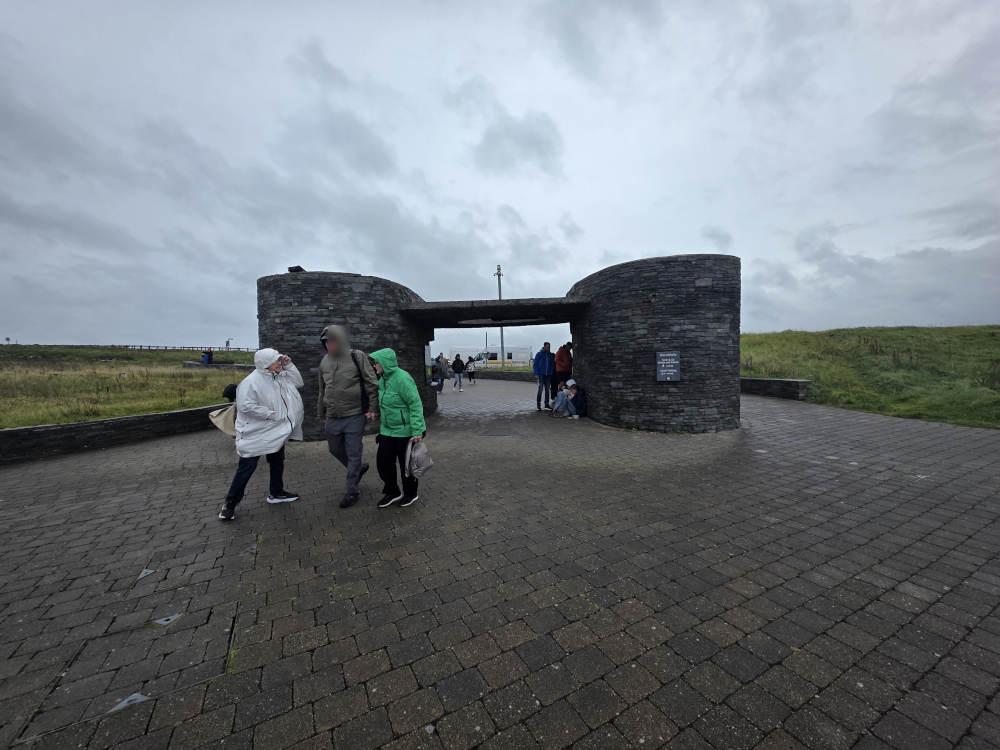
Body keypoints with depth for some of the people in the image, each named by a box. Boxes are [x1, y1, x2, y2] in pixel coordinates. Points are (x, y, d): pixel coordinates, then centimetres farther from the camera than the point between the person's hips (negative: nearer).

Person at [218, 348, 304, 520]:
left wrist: (288, 365, -5)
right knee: (247, 467, -3)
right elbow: (245, 406, -28)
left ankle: (276, 493, 38)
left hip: (276, 432, 8)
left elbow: (298, 382, 7)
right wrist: (271, 414, -24)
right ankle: (230, 504, 14)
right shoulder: (251, 382, -22)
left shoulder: (280, 377, 2)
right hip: (255, 433, -8)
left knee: (277, 462, 20)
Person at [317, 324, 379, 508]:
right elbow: (322, 390, 18)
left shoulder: (357, 357, -10)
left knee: (353, 454, 3)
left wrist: (371, 408, -11)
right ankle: (359, 467, 42)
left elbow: (372, 383, -8)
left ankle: (352, 491, 18)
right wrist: (321, 413, 22)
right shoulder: (324, 361, 8)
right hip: (332, 417, 6)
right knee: (335, 449, 18)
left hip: (354, 416, -6)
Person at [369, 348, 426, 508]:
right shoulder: (383, 379, 7)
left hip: (405, 431, -8)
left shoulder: (402, 379, -21)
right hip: (388, 430, 8)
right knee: (383, 461, 10)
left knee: (406, 464, 8)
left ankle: (411, 494, 29)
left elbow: (416, 405, -22)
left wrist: (417, 431, -25)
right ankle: (392, 492, 30)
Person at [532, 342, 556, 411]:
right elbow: (535, 364, -4)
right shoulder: (539, 354, -3)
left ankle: (547, 404, 18)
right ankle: (538, 405, -2)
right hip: (541, 375, -5)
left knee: (547, 390, 9)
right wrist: (536, 374, -12)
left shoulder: (551, 355, 9)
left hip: (548, 375, 5)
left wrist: (551, 373, 3)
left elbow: (553, 364, 16)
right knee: (540, 390, -8)